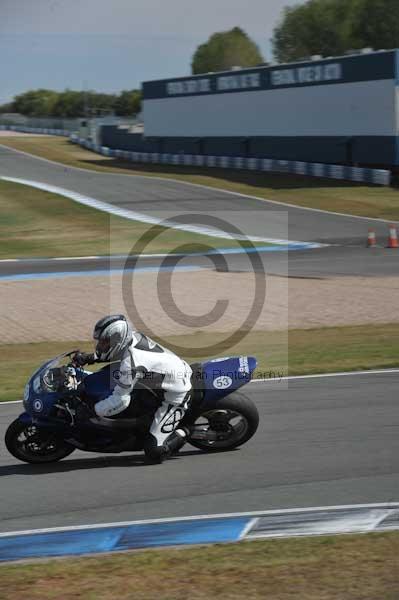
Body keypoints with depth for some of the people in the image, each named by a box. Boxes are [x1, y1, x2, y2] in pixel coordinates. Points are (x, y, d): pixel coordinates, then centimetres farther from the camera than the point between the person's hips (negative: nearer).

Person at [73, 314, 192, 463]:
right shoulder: (132, 336, -8)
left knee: (154, 452, -13)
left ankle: (181, 435, 11)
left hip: (176, 395, -9)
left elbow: (120, 401, -28)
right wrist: (90, 358, 4)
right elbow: (115, 351, 17)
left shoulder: (130, 363, -33)